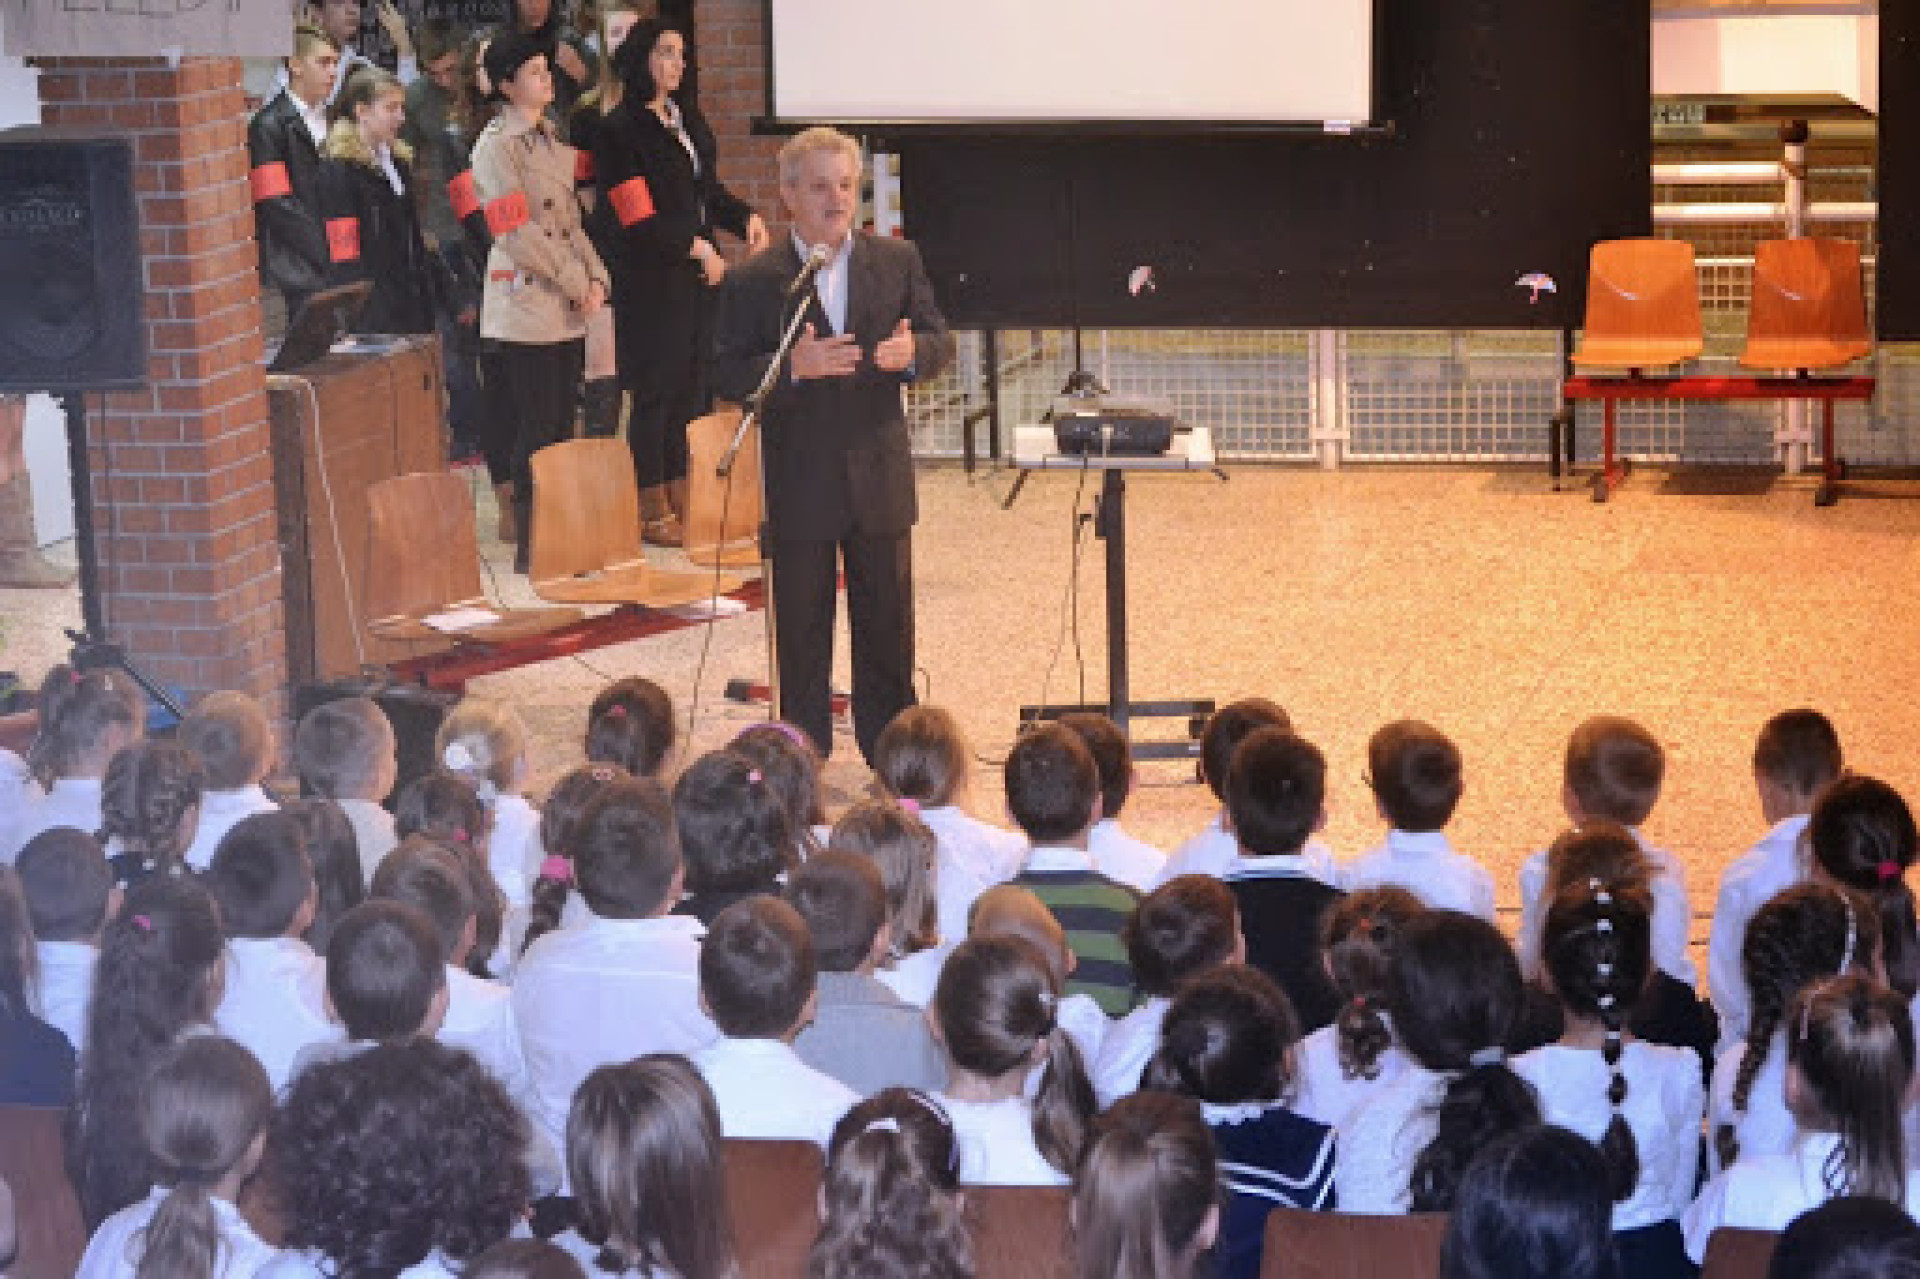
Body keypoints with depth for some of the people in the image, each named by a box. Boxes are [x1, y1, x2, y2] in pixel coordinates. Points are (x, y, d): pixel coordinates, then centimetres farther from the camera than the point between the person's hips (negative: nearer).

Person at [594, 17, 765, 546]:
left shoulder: (687, 116, 13)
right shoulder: (619, 130, -10)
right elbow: (638, 218, -14)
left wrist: (746, 217, 2)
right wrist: (697, 248, -15)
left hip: (699, 271, 7)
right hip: (652, 278, -7)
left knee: (695, 383, 9)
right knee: (657, 389, -2)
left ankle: (683, 498, 17)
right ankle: (652, 509, 5)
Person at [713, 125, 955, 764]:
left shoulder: (897, 261, 4)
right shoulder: (755, 280, -4)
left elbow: (941, 341, 6)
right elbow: (727, 375, -8)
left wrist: (913, 352, -17)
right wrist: (792, 368, -25)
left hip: (880, 477, 2)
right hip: (799, 487, -2)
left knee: (888, 623, 10)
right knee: (802, 632, 7)